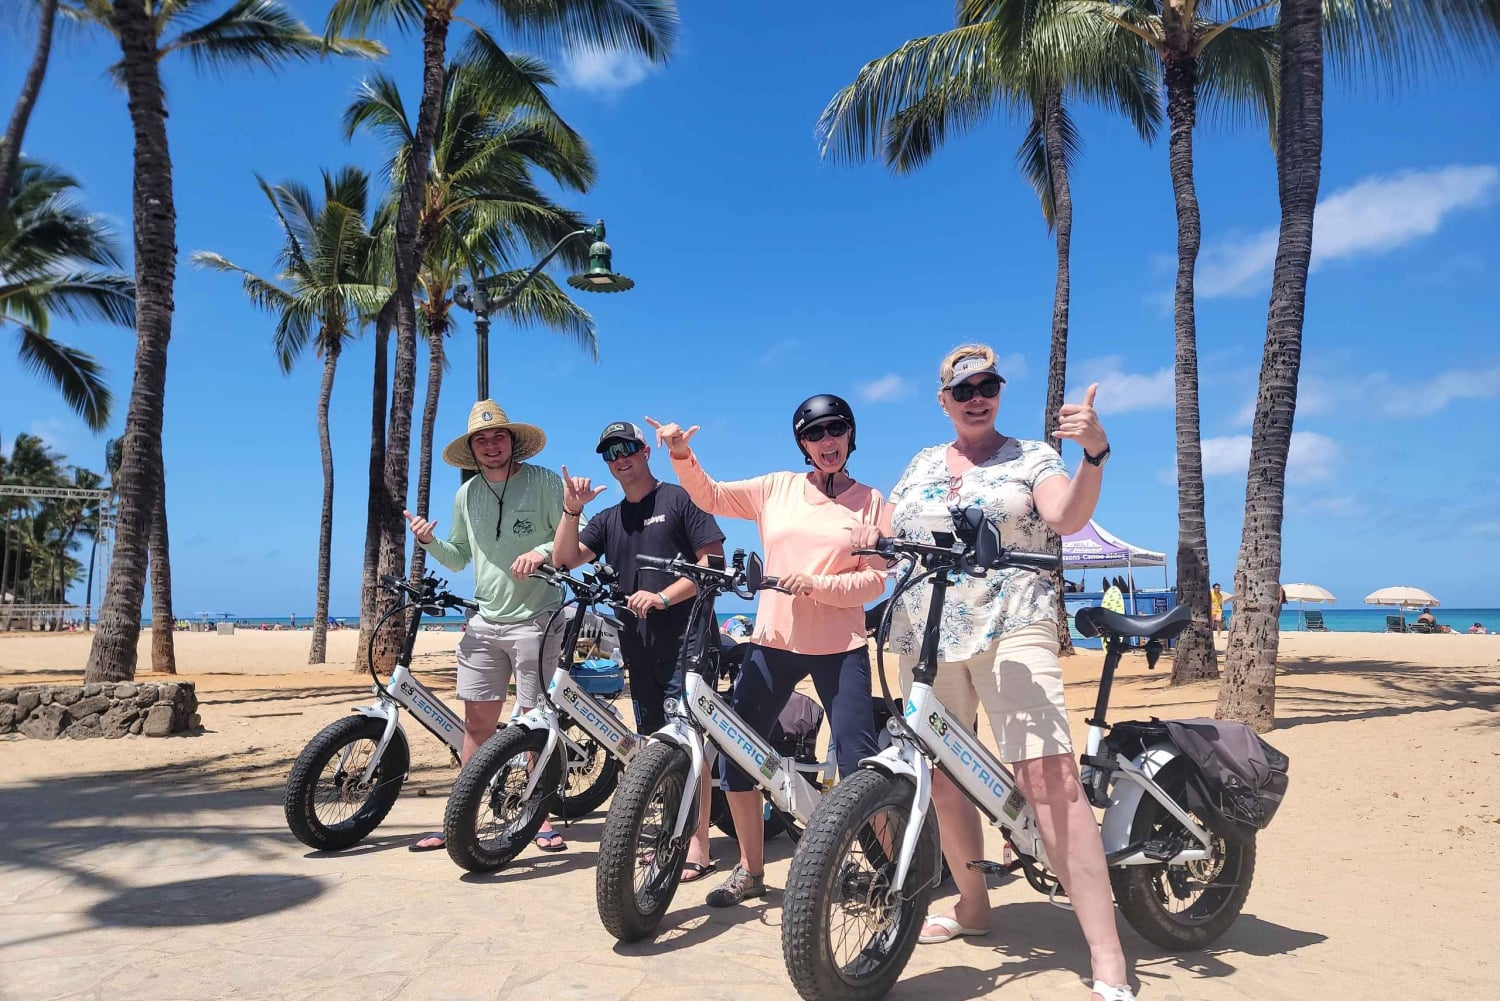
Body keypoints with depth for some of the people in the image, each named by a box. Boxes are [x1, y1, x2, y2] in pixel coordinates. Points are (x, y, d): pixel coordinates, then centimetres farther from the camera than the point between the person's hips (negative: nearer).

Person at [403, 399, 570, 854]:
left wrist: (542, 550, -23)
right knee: (477, 722, 7)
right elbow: (458, 558, 19)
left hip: (535, 620, -4)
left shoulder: (543, 481, -6)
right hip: (484, 623, 5)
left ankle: (543, 819, 15)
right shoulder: (466, 495, 11)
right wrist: (430, 542, 0)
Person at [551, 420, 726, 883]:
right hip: (637, 644, 7)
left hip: (683, 639, -6)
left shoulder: (680, 499, 0)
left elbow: (713, 560, -7)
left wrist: (663, 597, -17)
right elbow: (564, 558, 8)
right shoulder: (608, 519, 19)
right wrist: (572, 509, -7)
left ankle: (698, 844, -3)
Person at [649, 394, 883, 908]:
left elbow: (875, 580, -3)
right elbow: (710, 497, 1)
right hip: (773, 640, 3)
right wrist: (682, 455, -16)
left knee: (859, 764, -5)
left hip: (840, 648, -2)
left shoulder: (869, 501, 3)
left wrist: (817, 585, -18)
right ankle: (750, 869, 23)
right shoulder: (778, 488, 7)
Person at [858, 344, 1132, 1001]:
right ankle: (973, 905, 31)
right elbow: (888, 536, 21)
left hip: (1011, 631, -5)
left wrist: (1095, 452, -28)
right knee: (941, 778, 10)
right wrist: (871, 541, -1)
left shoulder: (1032, 457, 6)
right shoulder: (920, 465, 19)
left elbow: (1069, 517, -12)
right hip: (925, 638, 5)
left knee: (1048, 775, -18)